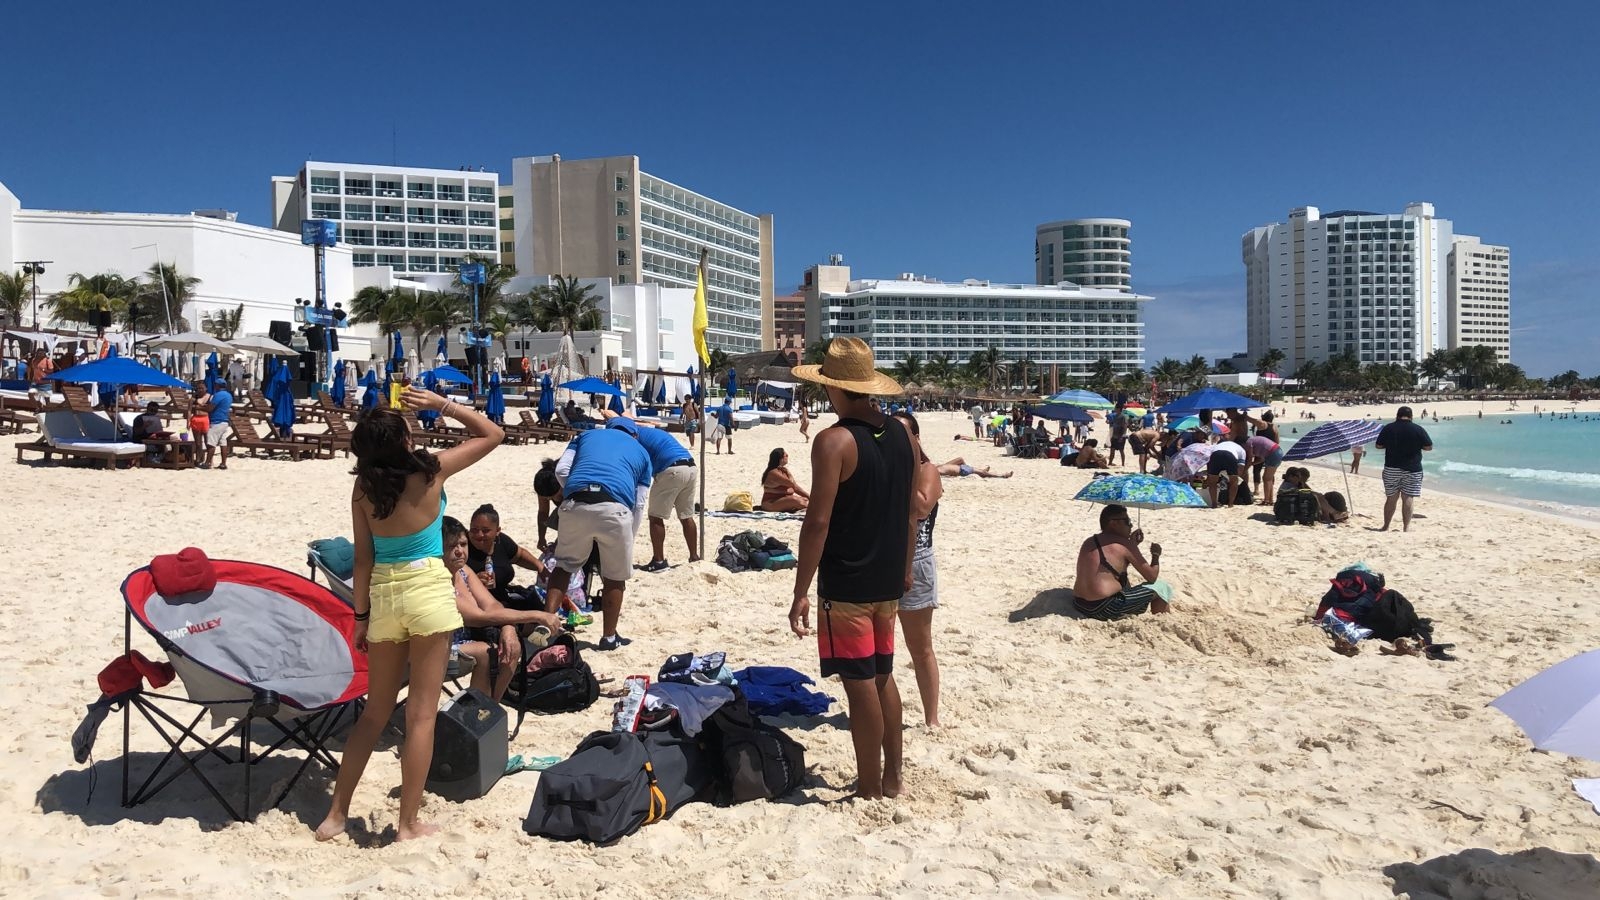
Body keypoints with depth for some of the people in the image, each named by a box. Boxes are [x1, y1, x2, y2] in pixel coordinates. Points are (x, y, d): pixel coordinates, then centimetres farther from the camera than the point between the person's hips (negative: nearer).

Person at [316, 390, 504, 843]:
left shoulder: (363, 486, 0)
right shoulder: (430, 470, -9)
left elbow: (363, 557, 3)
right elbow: (493, 433, 3)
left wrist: (361, 615, 11)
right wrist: (443, 404, 3)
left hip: (383, 593, 4)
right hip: (428, 589, -4)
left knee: (375, 709, 17)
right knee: (422, 713, 3)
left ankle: (336, 814, 23)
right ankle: (409, 823, 10)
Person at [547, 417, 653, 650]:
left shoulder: (587, 434, 31)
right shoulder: (641, 452, 29)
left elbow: (561, 470, 14)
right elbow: (639, 505, 21)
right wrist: (627, 541, 29)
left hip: (575, 504, 2)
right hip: (614, 508, -1)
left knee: (564, 566, 23)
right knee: (615, 576, 16)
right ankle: (609, 637, 24)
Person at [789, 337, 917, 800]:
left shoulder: (834, 441, -17)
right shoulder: (901, 434, 4)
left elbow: (818, 522, -20)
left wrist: (801, 593, -16)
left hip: (845, 585, -7)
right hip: (888, 582, 7)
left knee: (860, 685, 3)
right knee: (883, 676, 19)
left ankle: (870, 789, 14)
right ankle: (891, 777, 29)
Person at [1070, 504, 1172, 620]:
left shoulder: (1089, 542, 14)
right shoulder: (1124, 544, -8)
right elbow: (1152, 577, -2)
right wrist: (1156, 555, 16)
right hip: (1105, 609, -8)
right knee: (1162, 587, 3)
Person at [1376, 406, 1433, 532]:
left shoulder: (1388, 428, -2)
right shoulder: (1418, 429, -5)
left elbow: (1378, 446, 4)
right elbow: (1429, 447, -2)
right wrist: (1416, 445, 14)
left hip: (1392, 469, 1)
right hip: (1412, 469, -1)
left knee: (1391, 498, 9)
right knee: (1407, 498, 1)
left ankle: (1386, 526, 14)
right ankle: (1406, 527, 0)